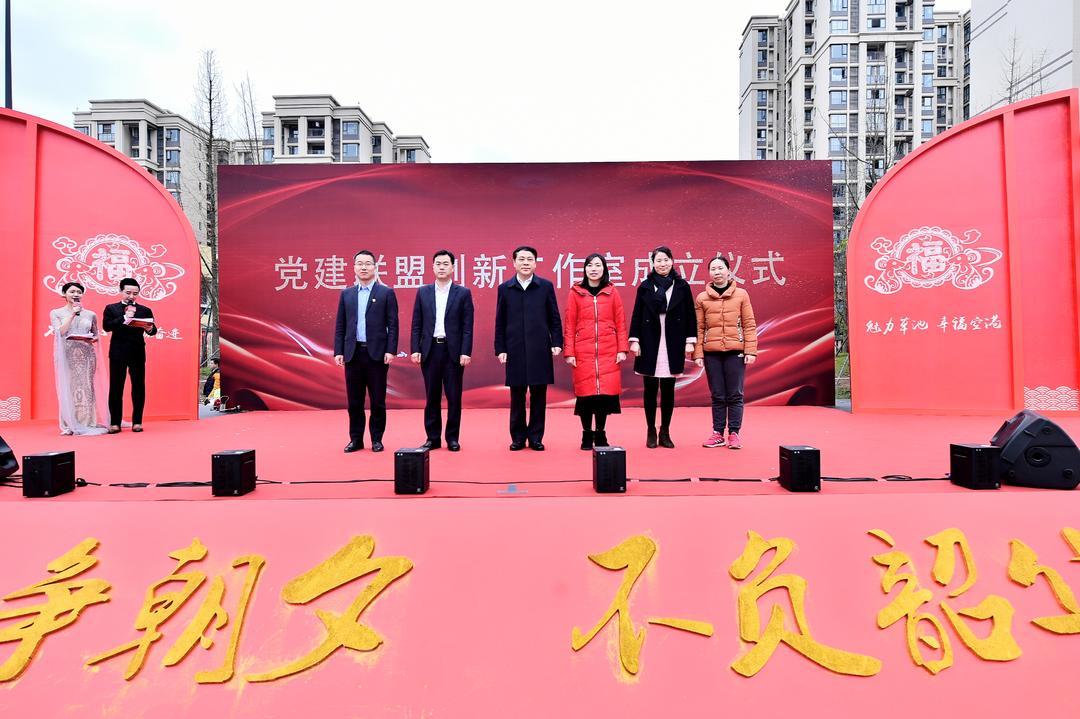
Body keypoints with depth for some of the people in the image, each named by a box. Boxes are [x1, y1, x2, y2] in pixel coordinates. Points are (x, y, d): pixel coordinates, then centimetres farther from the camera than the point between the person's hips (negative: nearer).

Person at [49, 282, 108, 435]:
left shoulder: (90, 314, 10)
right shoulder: (56, 313, 6)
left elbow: (96, 336, 17)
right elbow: (59, 332, -8)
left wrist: (92, 339, -6)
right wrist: (72, 314, -10)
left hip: (86, 355, 1)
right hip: (66, 354, -1)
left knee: (86, 387, -1)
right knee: (68, 387, -2)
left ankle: (87, 423, 4)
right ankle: (69, 425, 3)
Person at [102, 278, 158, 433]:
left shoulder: (145, 310, 9)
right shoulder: (111, 308, 8)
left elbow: (153, 330, 1)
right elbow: (106, 326, -7)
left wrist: (150, 329, -22)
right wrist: (124, 318, -17)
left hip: (138, 353, 1)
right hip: (118, 353, -1)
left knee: (139, 387, 3)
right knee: (115, 388, 1)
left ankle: (137, 422, 10)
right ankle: (115, 423, 7)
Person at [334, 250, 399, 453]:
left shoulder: (386, 293, 2)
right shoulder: (346, 294, 12)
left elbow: (392, 324, -3)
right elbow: (340, 325, 10)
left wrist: (391, 350, -11)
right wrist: (338, 351, 2)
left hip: (377, 353, -3)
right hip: (353, 353, 3)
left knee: (377, 400, 3)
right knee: (354, 400, 7)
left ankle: (376, 439, 14)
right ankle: (356, 439, 17)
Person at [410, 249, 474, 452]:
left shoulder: (463, 293, 2)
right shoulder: (423, 292, 8)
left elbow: (467, 327, -2)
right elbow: (416, 325, 7)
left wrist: (466, 352, -10)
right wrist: (415, 349, -2)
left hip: (453, 350, -2)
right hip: (430, 350, 2)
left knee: (454, 396, 3)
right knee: (432, 397, 7)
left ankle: (452, 438, 14)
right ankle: (433, 438, 16)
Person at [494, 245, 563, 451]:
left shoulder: (546, 286, 5)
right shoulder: (505, 288, 7)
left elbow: (554, 318, 6)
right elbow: (500, 322, 7)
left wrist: (556, 343, -3)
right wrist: (500, 349, 1)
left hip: (540, 350, 0)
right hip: (515, 351, 0)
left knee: (538, 396, 4)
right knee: (517, 397, 6)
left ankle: (536, 437, 15)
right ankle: (518, 437, 17)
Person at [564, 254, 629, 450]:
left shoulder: (612, 292, 8)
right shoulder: (575, 293, 5)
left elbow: (620, 322, 7)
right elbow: (569, 325, 3)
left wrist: (622, 349, 0)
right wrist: (569, 352, -2)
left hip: (608, 352, 1)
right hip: (583, 352, -1)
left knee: (606, 391, 0)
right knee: (585, 392, 1)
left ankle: (601, 433, 17)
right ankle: (587, 434, 15)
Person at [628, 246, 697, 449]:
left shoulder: (682, 286, 5)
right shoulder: (645, 286, 4)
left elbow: (689, 315, 5)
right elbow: (637, 315, 4)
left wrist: (690, 340, 0)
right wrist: (634, 340, -2)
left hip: (673, 345, 1)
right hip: (650, 344, 0)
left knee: (668, 390, 6)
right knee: (650, 389, 5)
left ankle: (665, 432, 17)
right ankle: (651, 432, 15)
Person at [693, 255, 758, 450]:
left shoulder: (741, 294, 4)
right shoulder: (702, 298, 6)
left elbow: (749, 324, 2)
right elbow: (699, 328, 5)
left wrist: (751, 351, -4)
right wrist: (698, 353, -2)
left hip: (735, 351, -1)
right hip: (712, 353, 1)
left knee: (735, 395, 2)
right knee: (717, 395, 6)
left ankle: (734, 433, 11)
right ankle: (718, 433, 13)